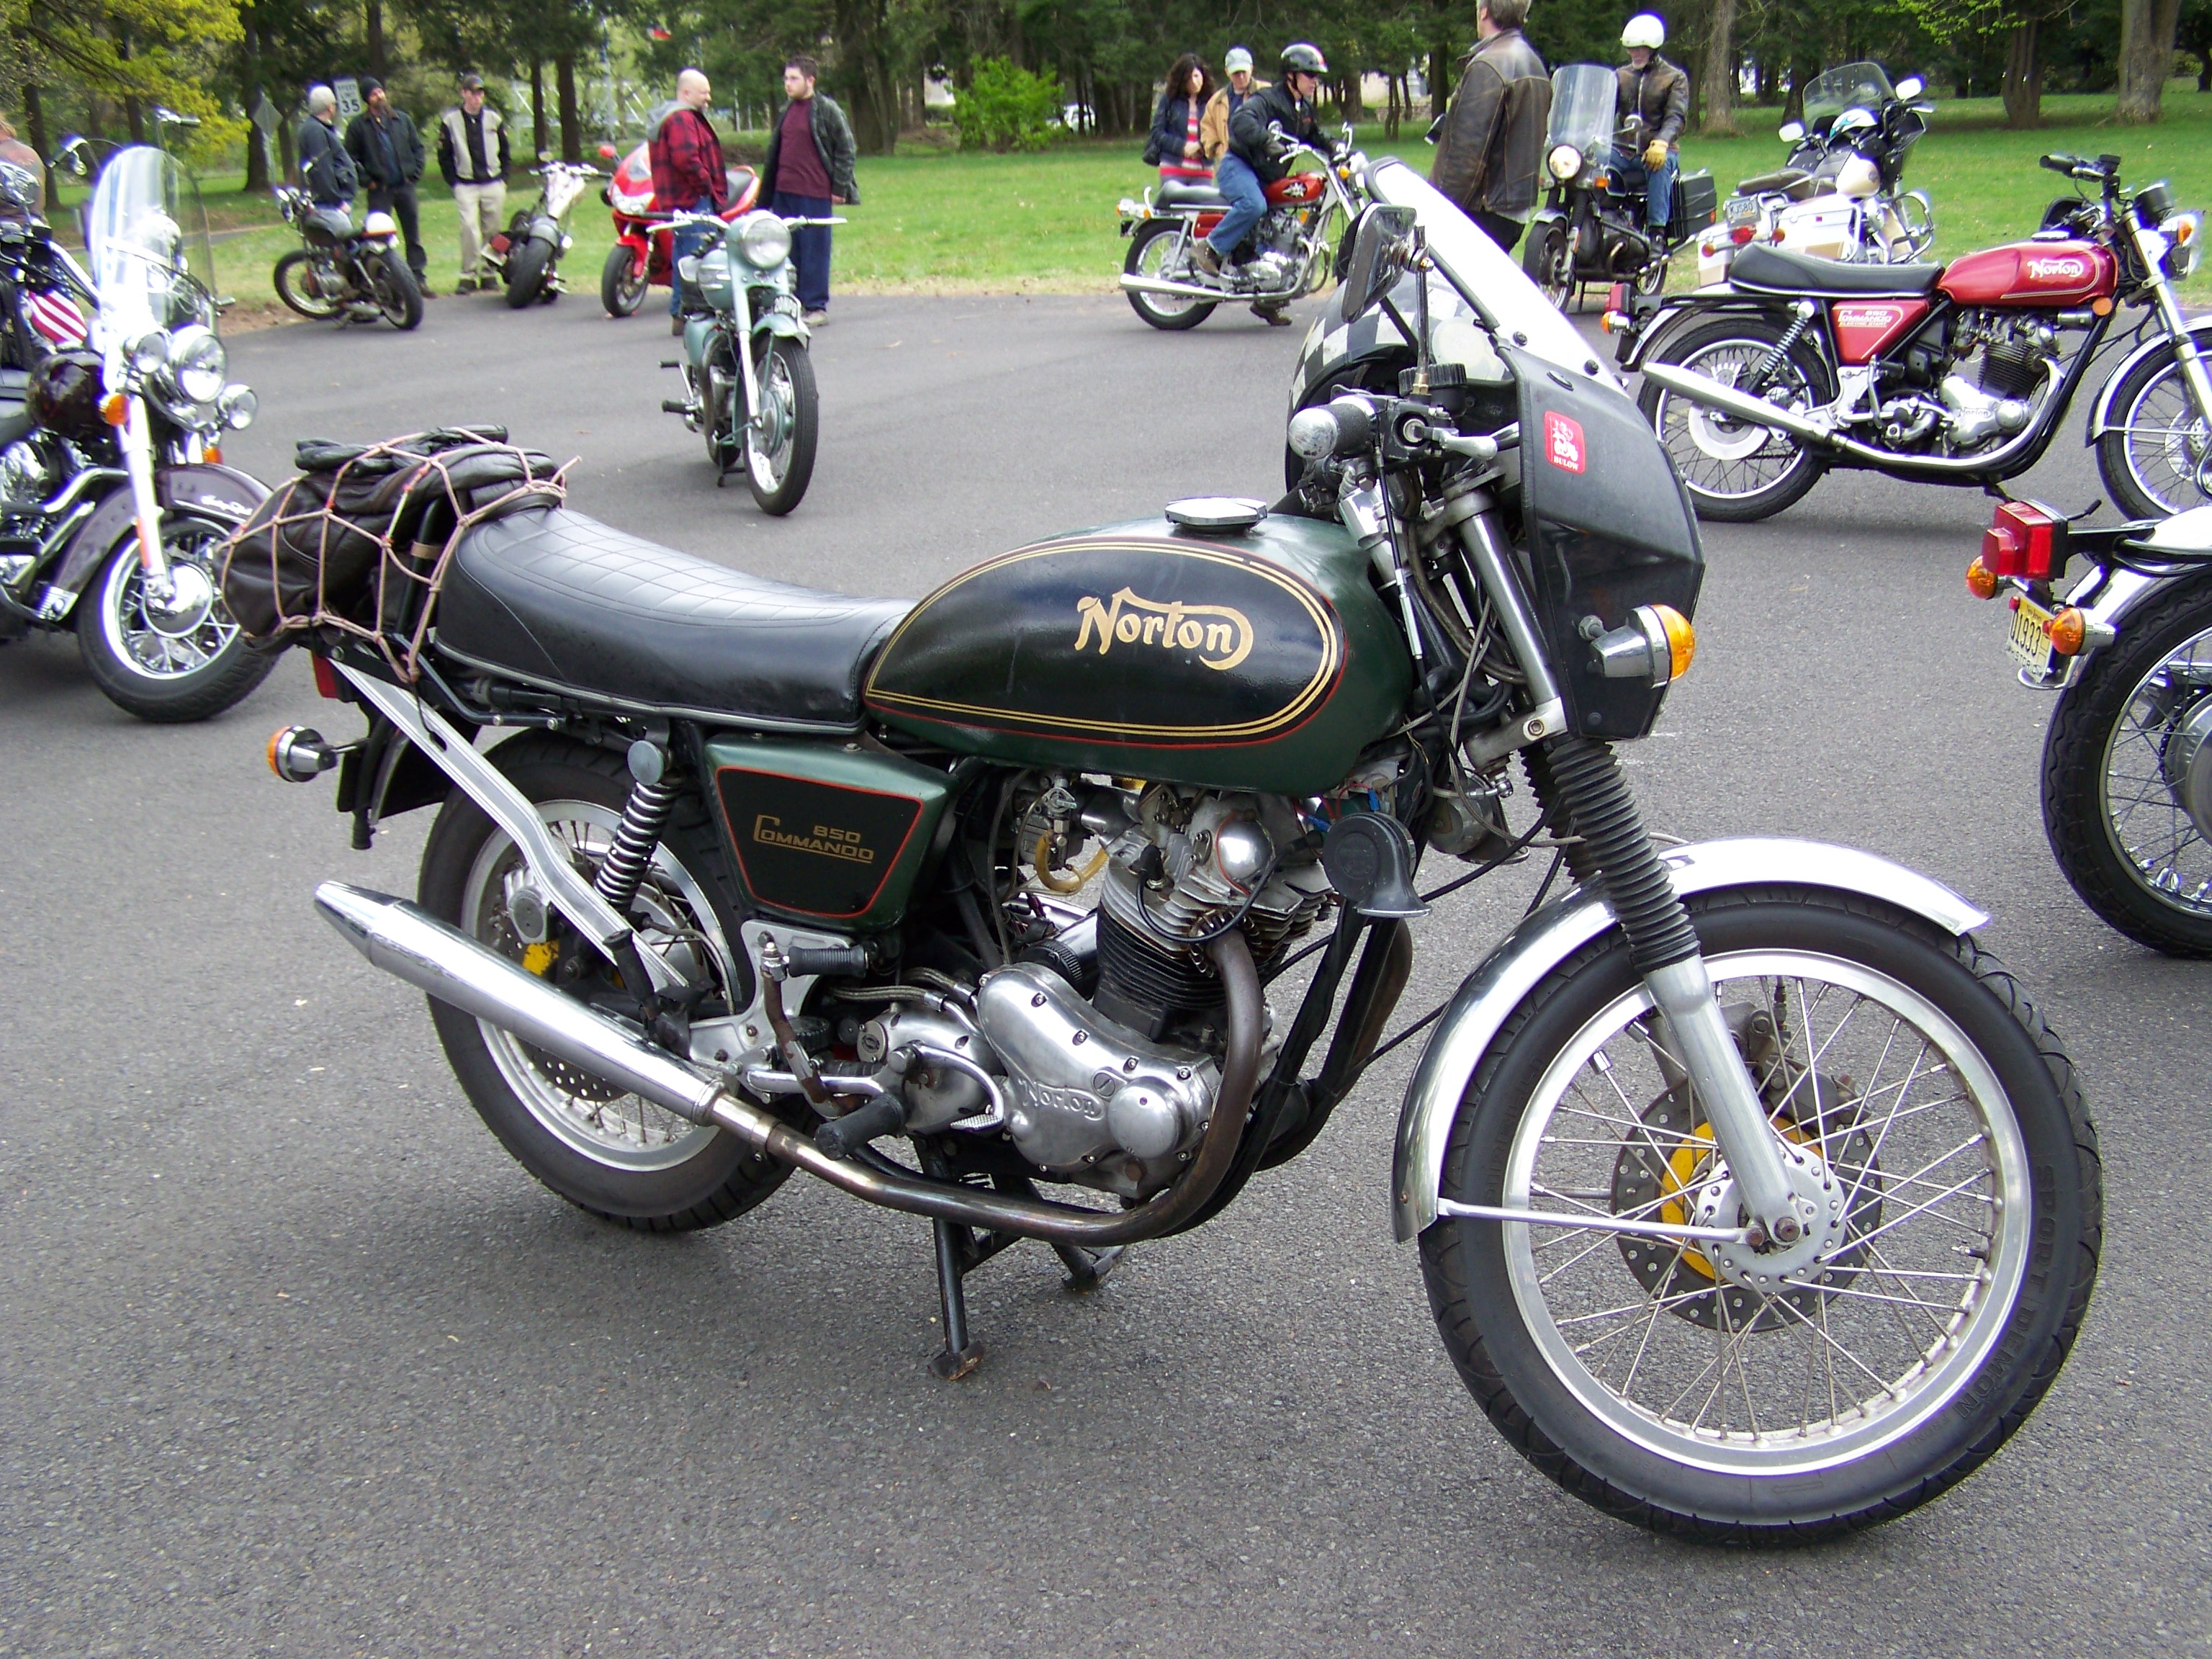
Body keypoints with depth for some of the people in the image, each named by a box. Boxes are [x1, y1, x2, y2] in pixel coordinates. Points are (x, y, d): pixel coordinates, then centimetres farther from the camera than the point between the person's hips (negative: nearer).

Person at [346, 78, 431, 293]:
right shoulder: (358, 125, 2)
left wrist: (415, 173, 3)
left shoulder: (402, 119, 10)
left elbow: (417, 147, 14)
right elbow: (351, 157, 1)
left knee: (414, 235, 4)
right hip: (379, 189, -2)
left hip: (405, 186, 3)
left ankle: (419, 278, 9)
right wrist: (367, 180, -6)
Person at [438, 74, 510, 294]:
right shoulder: (450, 121, 1)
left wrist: (503, 179, 6)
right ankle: (469, 274, -12)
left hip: (493, 184, 3)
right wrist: (453, 183, -2)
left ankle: (488, 272, 14)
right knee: (469, 226, -16)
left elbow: (505, 152, 15)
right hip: (466, 185, -2)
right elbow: (444, 156, 4)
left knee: (492, 230, 4)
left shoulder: (493, 118, 8)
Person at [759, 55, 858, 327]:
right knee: (786, 249, 7)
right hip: (784, 192, 7)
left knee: (815, 249, -2)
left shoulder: (827, 109, -4)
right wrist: (767, 191, 20)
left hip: (815, 193, -6)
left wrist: (840, 188, -9)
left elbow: (845, 149, -5)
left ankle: (817, 307, 5)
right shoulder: (787, 111, 16)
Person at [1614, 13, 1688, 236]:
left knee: (1660, 165, -38)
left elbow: (1677, 116, -9)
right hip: (1623, 150, 3)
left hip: (1656, 151, -3)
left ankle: (1657, 231, -41)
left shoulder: (1675, 77, 6)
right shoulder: (1621, 75, 18)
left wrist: (1662, 142, -31)